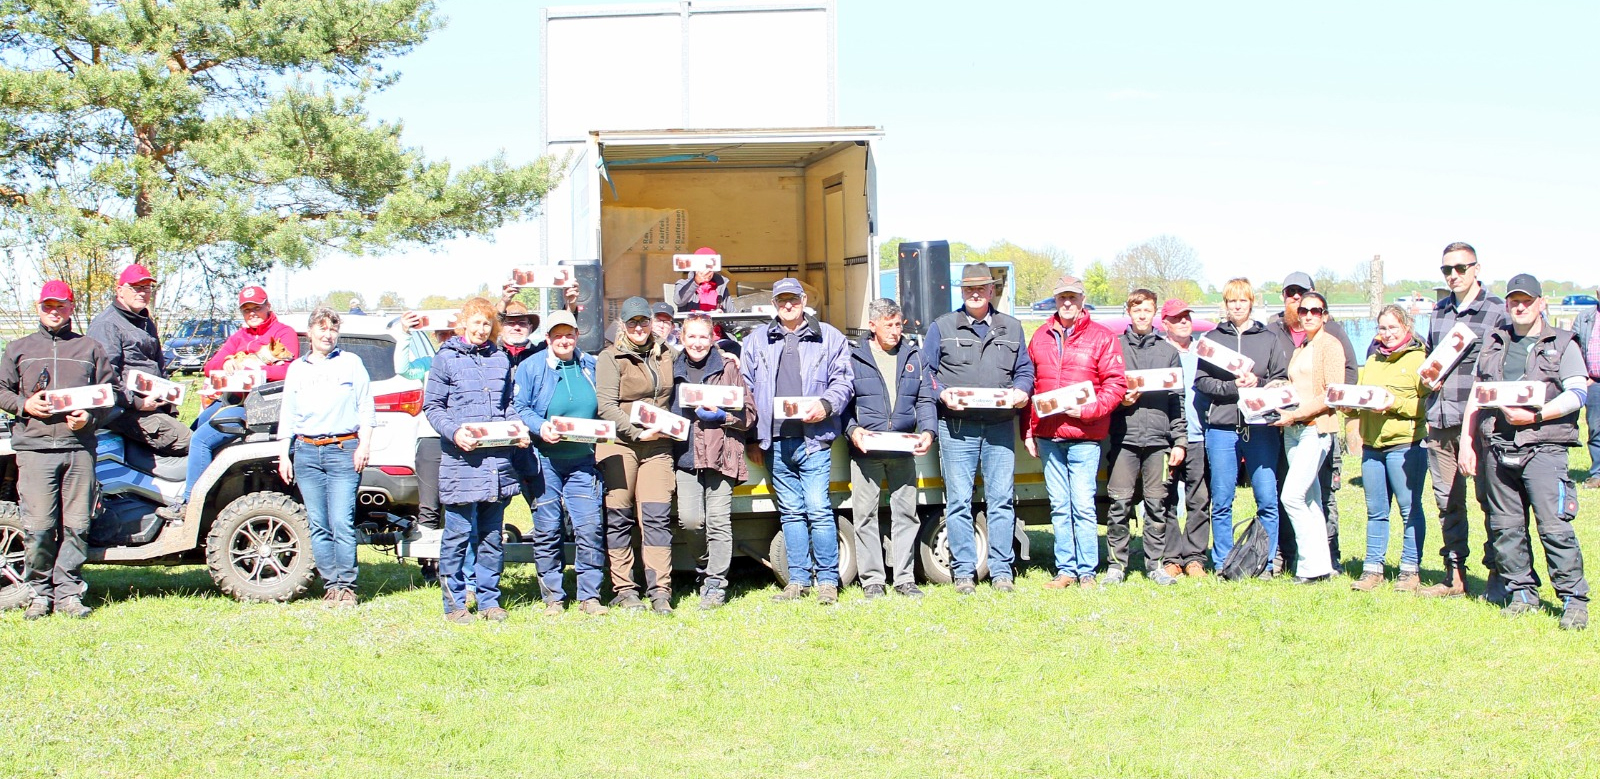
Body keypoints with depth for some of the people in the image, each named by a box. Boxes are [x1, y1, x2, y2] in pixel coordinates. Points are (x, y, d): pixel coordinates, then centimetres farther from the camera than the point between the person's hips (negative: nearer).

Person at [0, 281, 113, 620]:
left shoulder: (91, 349, 17)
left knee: (77, 525, -4)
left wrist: (90, 418, -4)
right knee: (37, 527, -8)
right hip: (33, 447, 0)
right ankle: (39, 593, 3)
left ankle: (68, 592, 4)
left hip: (79, 447, 0)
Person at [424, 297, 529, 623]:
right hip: (461, 460, -4)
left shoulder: (500, 358, 15)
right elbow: (432, 406, 1)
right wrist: (454, 432, -16)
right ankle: (454, 603, 6)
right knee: (458, 534, -3)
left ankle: (489, 600, 17)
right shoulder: (446, 359, 3)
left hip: (497, 460, 4)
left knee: (492, 535, 9)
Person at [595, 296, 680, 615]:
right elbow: (607, 406, -8)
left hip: (657, 446, 3)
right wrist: (637, 433, -15)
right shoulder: (610, 357, 0)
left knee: (657, 517, -4)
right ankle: (623, 589, 7)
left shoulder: (665, 355, 15)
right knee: (619, 517, 0)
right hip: (618, 444, -3)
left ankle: (659, 590, -4)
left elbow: (672, 399, 27)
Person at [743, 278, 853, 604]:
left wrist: (825, 405, -13)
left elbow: (844, 381, 6)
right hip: (776, 441, 3)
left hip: (813, 439, -3)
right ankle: (798, 580, 13)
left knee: (818, 510, -8)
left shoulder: (829, 338, 9)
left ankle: (827, 580, 0)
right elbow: (747, 390, 15)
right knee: (790, 512, 8)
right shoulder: (757, 340, 15)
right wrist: (753, 437, 9)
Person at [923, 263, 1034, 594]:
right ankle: (963, 572, 4)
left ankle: (1001, 571, 6)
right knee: (958, 501, -2)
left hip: (1001, 427, 2)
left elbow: (1025, 370, 16)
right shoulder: (942, 327, 11)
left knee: (1001, 500, 0)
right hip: (956, 427, -2)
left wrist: (1020, 391, -5)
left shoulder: (1011, 328, 18)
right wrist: (943, 393, -11)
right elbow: (926, 373, 7)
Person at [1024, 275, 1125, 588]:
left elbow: (1116, 385, -4)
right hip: (1047, 435, 4)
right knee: (1059, 506, 7)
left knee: (1083, 506, -6)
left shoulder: (1101, 337, 1)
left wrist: (1087, 410, -16)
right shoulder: (1041, 337, 13)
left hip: (1084, 436, -4)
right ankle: (1065, 569, 13)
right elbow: (1029, 384, 15)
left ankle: (1087, 572, 2)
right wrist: (1028, 430, 10)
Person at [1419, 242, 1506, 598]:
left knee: (1490, 498, -1)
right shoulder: (1439, 311, 16)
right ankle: (1455, 575, 17)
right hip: (1440, 419, 6)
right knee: (1447, 500, 9)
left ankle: (1497, 574, 7)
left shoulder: (1497, 310, -2)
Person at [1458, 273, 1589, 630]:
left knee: (1554, 526, -10)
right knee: (1505, 526, 6)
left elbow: (1576, 395, -4)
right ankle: (1522, 593, 16)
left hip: (1543, 446, -4)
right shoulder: (1494, 343, 19)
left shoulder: (1562, 344, 7)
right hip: (1497, 448, 4)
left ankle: (1574, 599, -5)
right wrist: (1467, 441, 11)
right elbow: (1476, 395, 19)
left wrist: (1535, 415, -16)